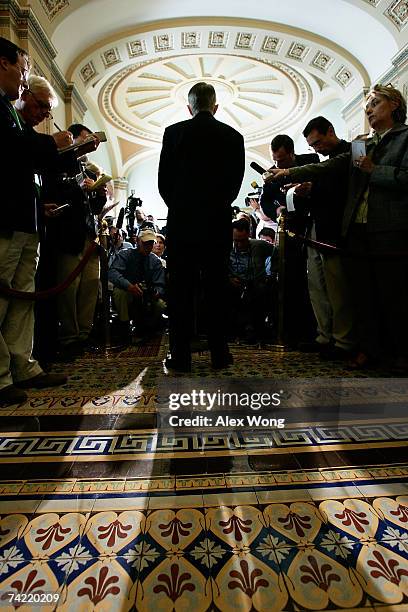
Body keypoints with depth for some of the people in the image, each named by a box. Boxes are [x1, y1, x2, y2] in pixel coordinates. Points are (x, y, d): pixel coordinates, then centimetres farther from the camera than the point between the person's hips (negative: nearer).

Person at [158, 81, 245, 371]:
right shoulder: (233, 136, 7)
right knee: (216, 287, 6)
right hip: (218, 221, 2)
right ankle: (220, 354, 12)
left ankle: (181, 356, 5)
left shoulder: (174, 132, 3)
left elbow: (164, 180, 3)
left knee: (181, 288, 2)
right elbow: (236, 182, 9)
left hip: (181, 220, -1)